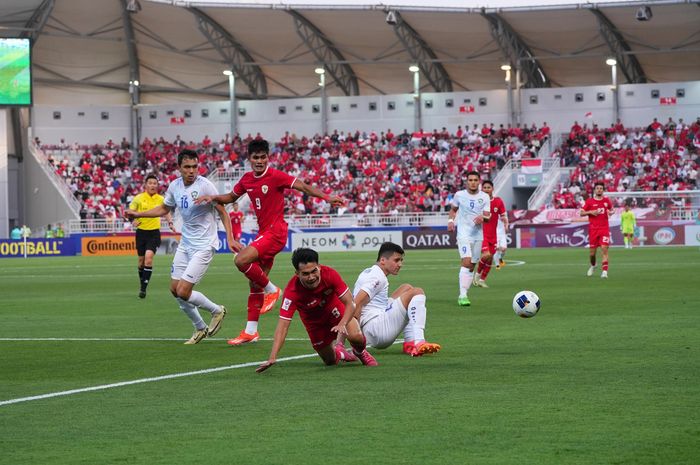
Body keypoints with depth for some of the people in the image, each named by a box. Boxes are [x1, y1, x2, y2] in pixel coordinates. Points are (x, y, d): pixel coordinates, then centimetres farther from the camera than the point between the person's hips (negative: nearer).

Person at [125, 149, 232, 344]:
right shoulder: (175, 186, 2)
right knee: (175, 289, 7)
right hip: (185, 243, 7)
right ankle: (200, 329, 24)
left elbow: (222, 212, -11)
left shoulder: (205, 185, -17)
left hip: (204, 246, -7)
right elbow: (164, 209, 21)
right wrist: (138, 214, 13)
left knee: (183, 292, -12)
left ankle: (217, 310, 14)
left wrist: (230, 238, -20)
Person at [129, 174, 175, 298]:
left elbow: (166, 212, 16)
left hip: (154, 232, -1)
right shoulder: (139, 198, -2)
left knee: (149, 257, -19)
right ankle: (142, 282, 31)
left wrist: (170, 223, 0)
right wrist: (133, 220, -18)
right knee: (141, 259, 8)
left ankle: (143, 288, -15)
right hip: (141, 231, 1)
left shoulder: (161, 199, 1)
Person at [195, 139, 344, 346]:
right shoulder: (246, 180, 9)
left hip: (275, 232, -7)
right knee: (255, 284, 8)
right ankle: (251, 331, 13)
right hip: (263, 232, 7)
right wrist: (213, 198, 9)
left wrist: (327, 198, -26)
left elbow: (303, 187, -15)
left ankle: (271, 290, -4)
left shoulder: (276, 176, -11)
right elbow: (231, 197, 26)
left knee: (241, 260, -25)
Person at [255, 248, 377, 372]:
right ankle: (339, 353, 45)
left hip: (335, 311, 0)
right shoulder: (291, 292, -36)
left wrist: (342, 325, -47)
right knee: (330, 361, 5)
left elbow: (350, 304, -26)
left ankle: (361, 353, 12)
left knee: (355, 336, -26)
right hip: (314, 322, 0)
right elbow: (283, 326, -39)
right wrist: (272, 358, -49)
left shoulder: (330, 274, -32)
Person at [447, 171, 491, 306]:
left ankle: (464, 294, 22)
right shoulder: (459, 195, 0)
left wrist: (482, 217, -24)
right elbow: (453, 209, 17)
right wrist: (451, 220, -1)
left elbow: (488, 217, -2)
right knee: (466, 262, -21)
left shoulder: (484, 197, 2)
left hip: (478, 234, 4)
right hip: (464, 233, -4)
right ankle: (462, 295, -23)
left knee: (472, 266, 9)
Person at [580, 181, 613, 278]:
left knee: (604, 249, -14)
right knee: (593, 251, 6)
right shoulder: (589, 201, 2)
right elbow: (581, 213, 4)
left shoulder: (607, 200, 6)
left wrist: (610, 212, -1)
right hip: (593, 229, 0)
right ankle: (593, 266, 37)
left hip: (604, 228, 0)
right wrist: (591, 212, -13)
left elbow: (611, 209, 23)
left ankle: (605, 271, -18)